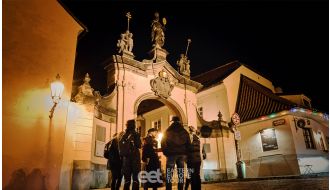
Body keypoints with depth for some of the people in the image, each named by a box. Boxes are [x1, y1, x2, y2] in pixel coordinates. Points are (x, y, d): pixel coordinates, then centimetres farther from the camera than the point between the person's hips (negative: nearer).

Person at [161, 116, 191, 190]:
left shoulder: (168, 131, 1)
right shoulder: (184, 132, 11)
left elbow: (163, 143, -1)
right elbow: (188, 144, 11)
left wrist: (166, 153, 8)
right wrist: (185, 154, 15)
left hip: (171, 154, -3)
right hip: (182, 154, 3)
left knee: (169, 174, -2)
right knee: (181, 174, 7)